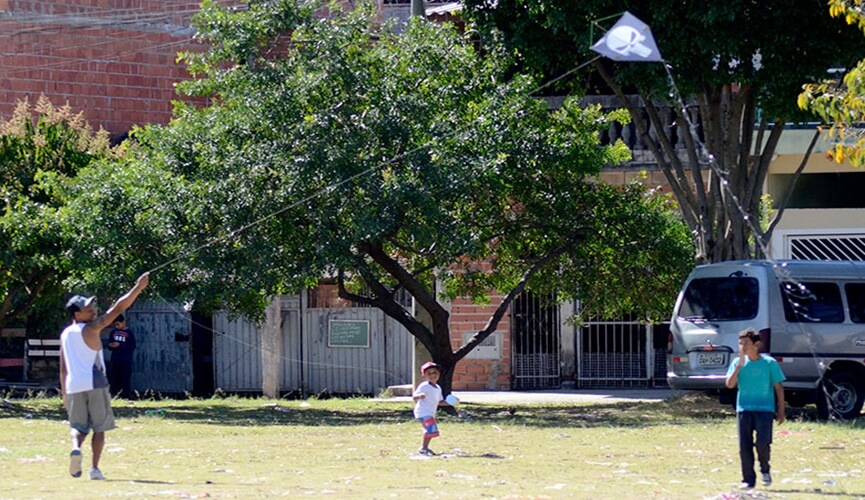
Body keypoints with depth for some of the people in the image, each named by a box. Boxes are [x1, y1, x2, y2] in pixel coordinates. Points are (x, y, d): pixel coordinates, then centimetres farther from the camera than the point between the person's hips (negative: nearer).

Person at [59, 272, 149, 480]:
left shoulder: (65, 335, 11)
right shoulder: (90, 329, -7)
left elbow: (63, 367, 15)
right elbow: (118, 308, -11)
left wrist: (64, 393, 21)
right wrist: (138, 287, -10)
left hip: (73, 385, 5)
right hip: (94, 383, -5)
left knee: (78, 427, 11)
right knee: (99, 428, 5)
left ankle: (76, 448, -21)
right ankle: (95, 468, -3)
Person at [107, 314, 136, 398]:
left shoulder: (129, 333, -4)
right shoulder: (113, 332, 10)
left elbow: (132, 347, -8)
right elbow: (109, 347, 14)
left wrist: (120, 345, -16)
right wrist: (111, 346, -10)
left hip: (126, 361, -5)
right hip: (114, 361, 5)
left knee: (125, 381, -6)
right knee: (114, 381, 5)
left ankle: (127, 397, -6)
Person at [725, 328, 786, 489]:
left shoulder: (769, 363, 1)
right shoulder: (738, 363, 7)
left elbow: (778, 388, 4)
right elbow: (730, 384, -3)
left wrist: (781, 411, 2)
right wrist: (739, 366, -12)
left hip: (765, 408, -3)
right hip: (744, 408, 3)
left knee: (762, 442, -16)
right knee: (744, 446, -2)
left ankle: (765, 470, 11)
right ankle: (748, 480, 6)